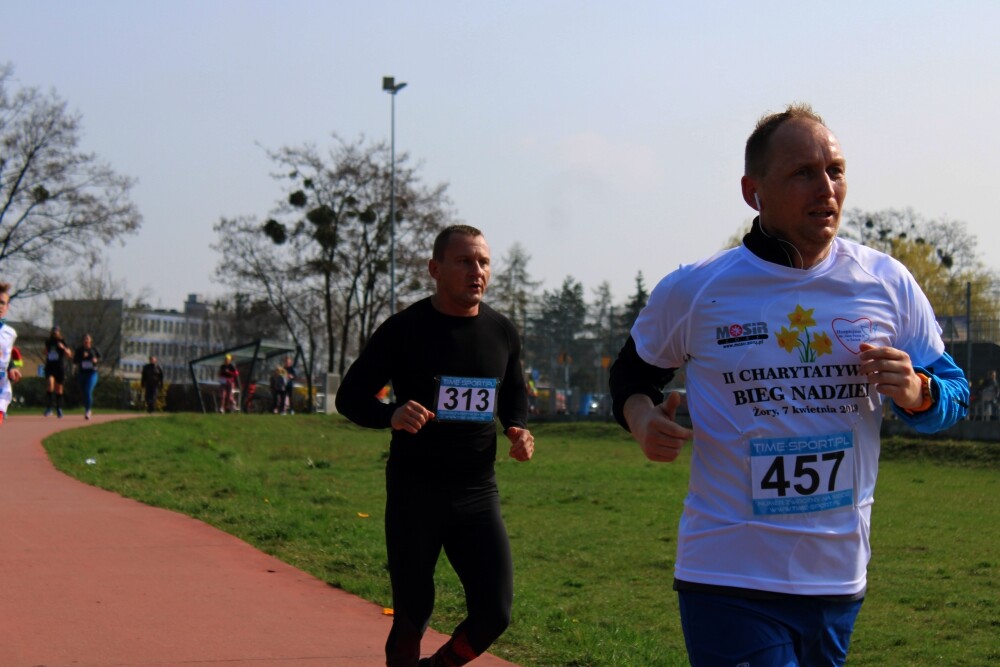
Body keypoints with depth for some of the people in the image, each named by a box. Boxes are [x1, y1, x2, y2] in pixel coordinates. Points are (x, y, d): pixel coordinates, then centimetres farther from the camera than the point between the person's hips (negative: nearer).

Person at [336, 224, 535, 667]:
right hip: (413, 493, -3)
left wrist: (518, 430, 0)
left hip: (477, 493, 3)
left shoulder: (502, 332, 6)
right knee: (412, 615, 3)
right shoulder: (405, 329, -6)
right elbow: (350, 396, -3)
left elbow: (515, 395, 23)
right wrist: (390, 415, -24)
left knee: (494, 613, -3)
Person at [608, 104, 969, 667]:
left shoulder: (888, 284, 2)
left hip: (842, 577, 3)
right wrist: (640, 415, -8)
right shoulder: (693, 291, -3)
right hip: (729, 580, -3)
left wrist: (916, 392, -12)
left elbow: (954, 393, 11)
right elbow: (634, 369, 15)